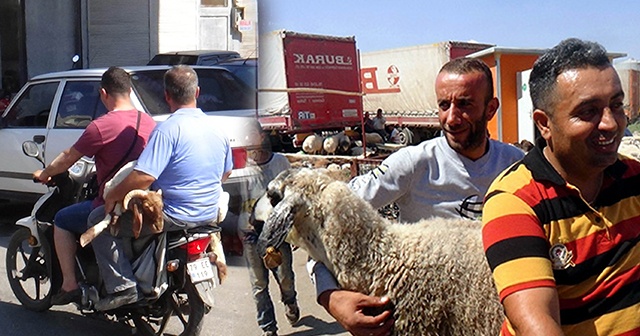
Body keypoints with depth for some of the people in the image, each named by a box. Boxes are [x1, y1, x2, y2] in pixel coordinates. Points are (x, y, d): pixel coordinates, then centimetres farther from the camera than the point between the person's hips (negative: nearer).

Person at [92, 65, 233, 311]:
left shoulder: (168, 129, -19)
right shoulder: (216, 129, 5)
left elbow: (143, 177, -26)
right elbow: (226, 172, 17)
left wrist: (112, 197, -11)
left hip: (174, 216, -8)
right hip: (209, 215, 8)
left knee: (99, 220, 4)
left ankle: (122, 285, -3)